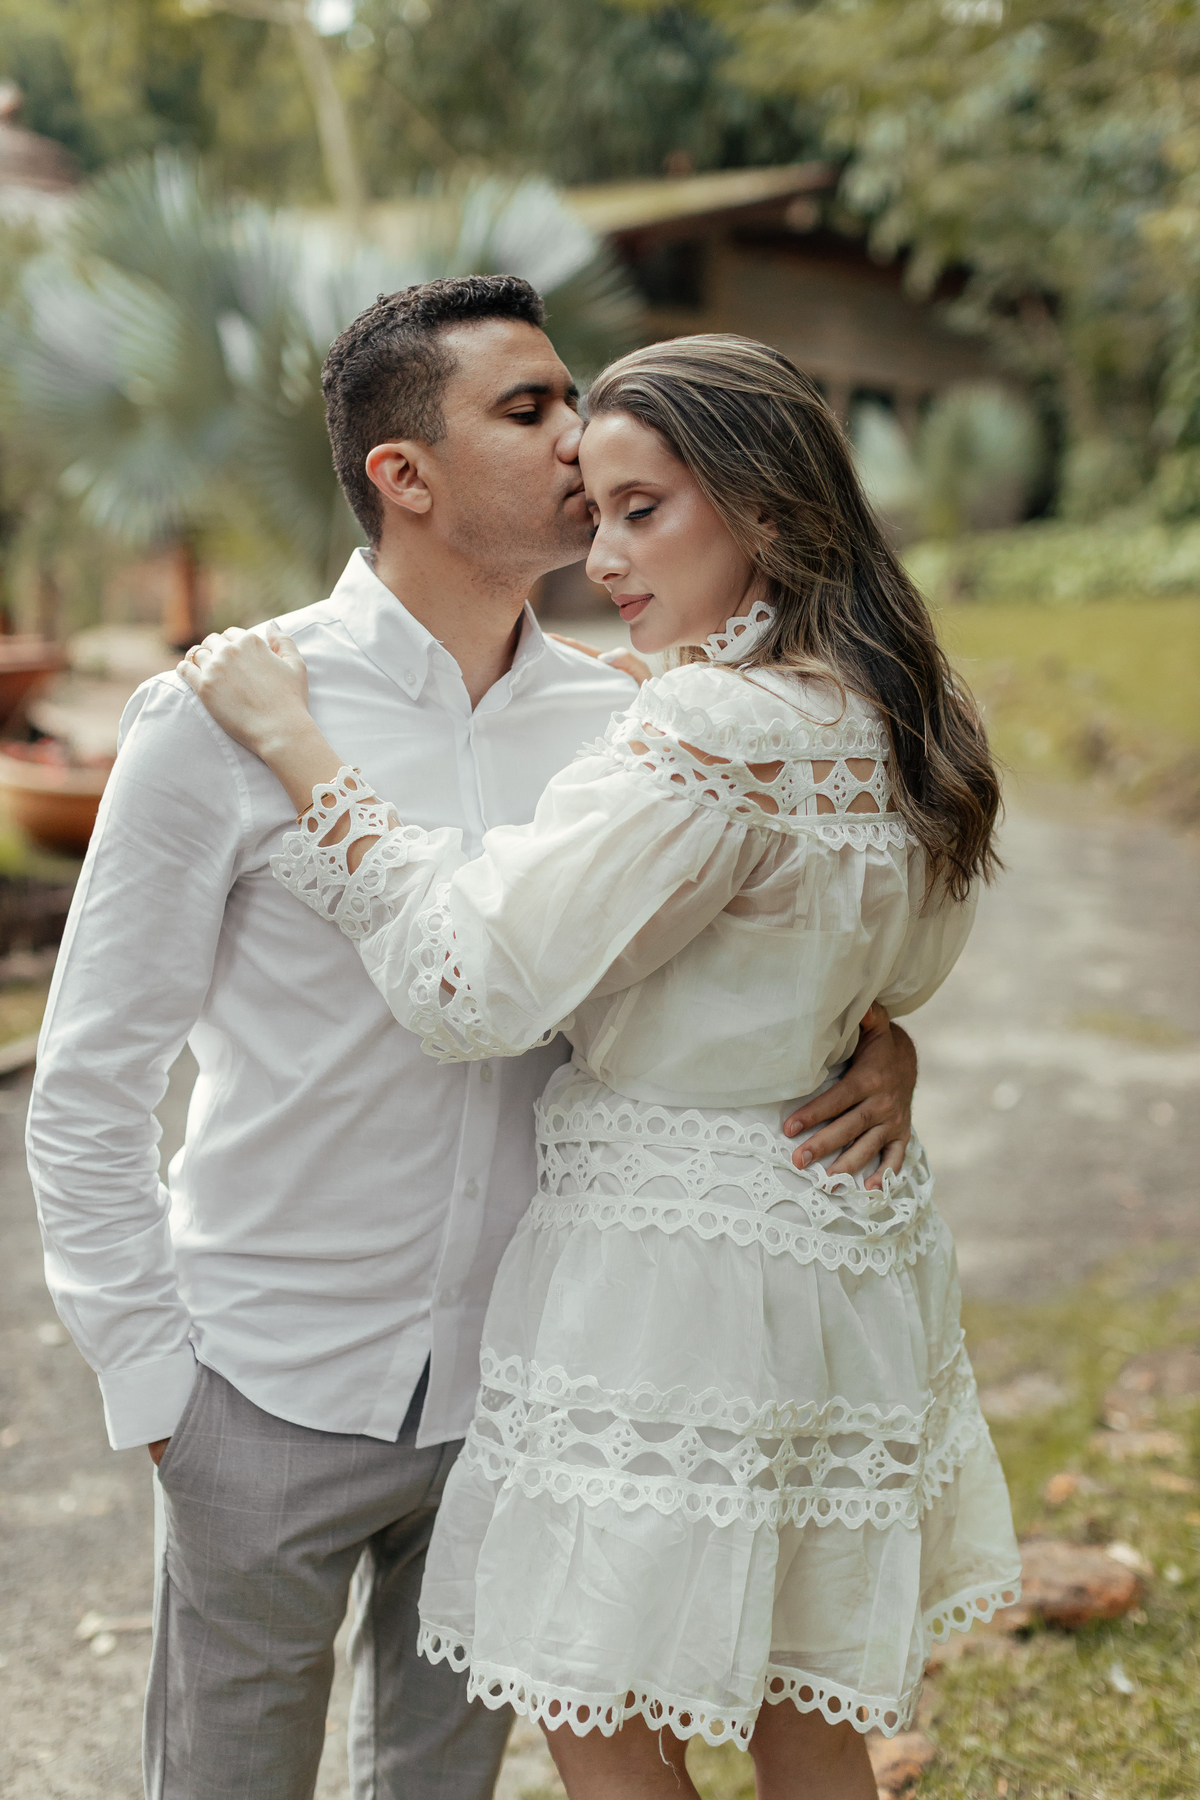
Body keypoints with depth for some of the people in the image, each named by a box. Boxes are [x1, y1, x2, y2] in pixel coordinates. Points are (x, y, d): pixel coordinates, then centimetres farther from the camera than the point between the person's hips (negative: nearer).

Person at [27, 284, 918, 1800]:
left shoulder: (612, 725, -3)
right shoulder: (222, 720, -13)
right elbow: (89, 1089, -8)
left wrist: (875, 1041, -12)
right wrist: (148, 1383, -7)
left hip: (511, 1384, 4)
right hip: (273, 1391, -3)